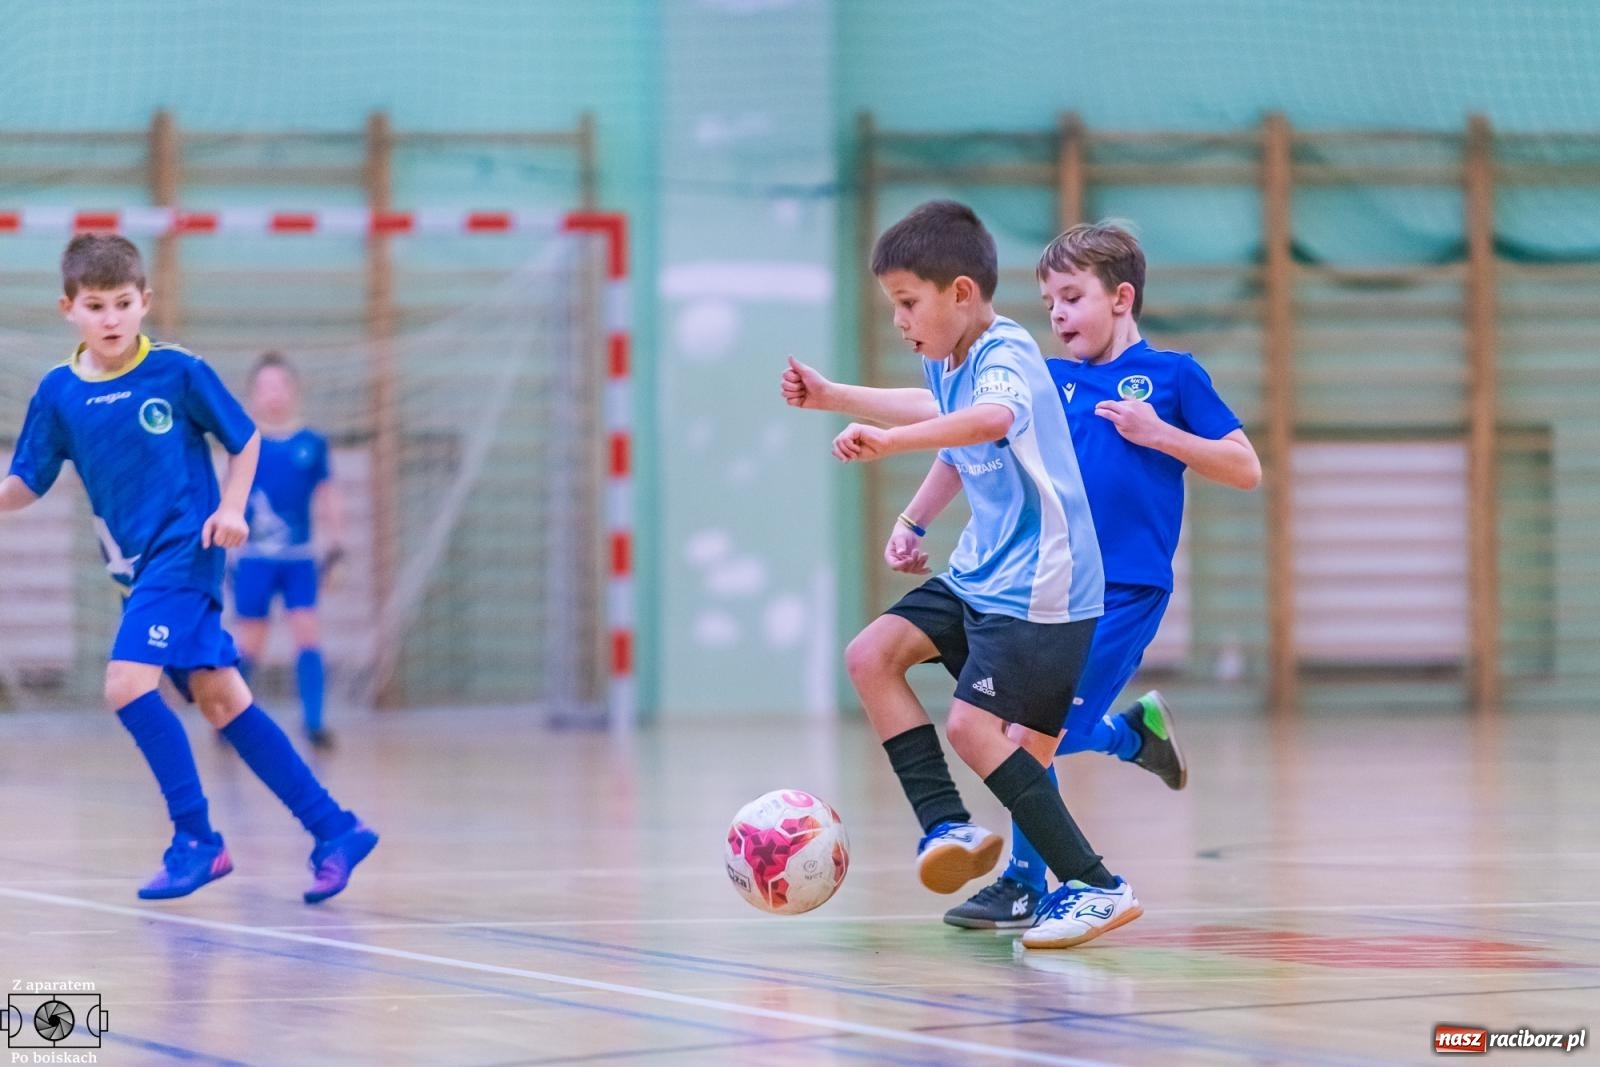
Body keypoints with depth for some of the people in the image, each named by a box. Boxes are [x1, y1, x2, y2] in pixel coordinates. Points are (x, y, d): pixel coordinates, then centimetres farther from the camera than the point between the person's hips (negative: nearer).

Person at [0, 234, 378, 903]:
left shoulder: (178, 373, -9)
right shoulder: (58, 393, 2)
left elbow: (245, 439, 3)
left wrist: (231, 508, -9)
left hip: (184, 553, -5)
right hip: (137, 568, 5)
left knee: (128, 684, -20)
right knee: (222, 701, 6)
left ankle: (196, 839, -9)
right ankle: (334, 831, 12)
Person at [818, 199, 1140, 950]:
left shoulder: (1005, 357, -20)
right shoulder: (946, 365, 8)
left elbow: (992, 419, -45)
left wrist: (892, 439, -54)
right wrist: (913, 519, 19)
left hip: (1038, 588, -9)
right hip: (979, 575, 9)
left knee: (971, 725, -16)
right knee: (871, 655, 0)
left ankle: (1096, 887, -10)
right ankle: (948, 826, -1)